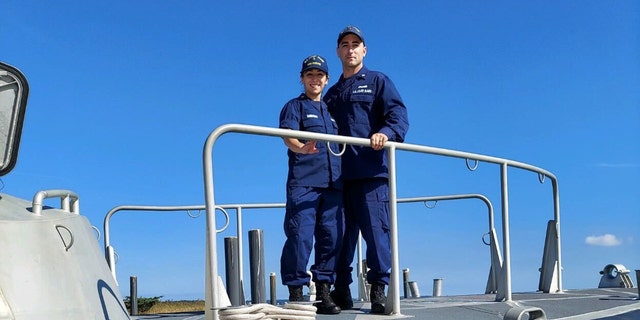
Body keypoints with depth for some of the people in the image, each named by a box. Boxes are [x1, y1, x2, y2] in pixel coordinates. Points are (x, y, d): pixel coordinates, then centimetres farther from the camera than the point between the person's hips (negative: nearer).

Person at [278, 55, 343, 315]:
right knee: (300, 236, -10)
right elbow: (288, 136, -10)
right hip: (303, 182, -5)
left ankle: (323, 292, 7)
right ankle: (295, 293, -5)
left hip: (333, 183, 5)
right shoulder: (295, 106, 8)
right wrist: (301, 148, -32)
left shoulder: (331, 110, 23)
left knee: (331, 237, 1)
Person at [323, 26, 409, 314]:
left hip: (371, 171, -5)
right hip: (339, 174, 5)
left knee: (375, 229, -9)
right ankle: (341, 291, 13)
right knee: (341, 232, 6)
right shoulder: (332, 94, 25)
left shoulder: (378, 82, 10)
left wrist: (386, 132, -23)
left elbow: (398, 114, -4)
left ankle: (379, 289, -3)